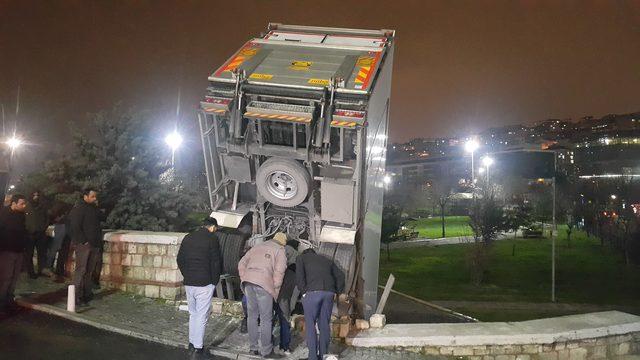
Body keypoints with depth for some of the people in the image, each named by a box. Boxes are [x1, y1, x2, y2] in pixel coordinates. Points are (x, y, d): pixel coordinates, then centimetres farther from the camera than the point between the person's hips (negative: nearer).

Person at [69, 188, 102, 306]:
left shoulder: (95, 209, 17)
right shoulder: (78, 209, -8)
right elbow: (75, 228, -15)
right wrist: (84, 241, -17)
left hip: (94, 245, 8)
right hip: (83, 245, -8)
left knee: (89, 271, 11)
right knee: (81, 270, -8)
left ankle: (87, 294, 17)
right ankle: (77, 296, -5)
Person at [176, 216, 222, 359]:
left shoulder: (188, 237, 9)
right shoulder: (212, 239, -9)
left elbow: (180, 260, 12)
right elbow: (216, 263, -10)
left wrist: (187, 276, 16)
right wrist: (214, 282, 1)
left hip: (189, 283, 6)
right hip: (204, 284, -6)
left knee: (193, 314, 19)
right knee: (201, 317, 1)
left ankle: (192, 344, 26)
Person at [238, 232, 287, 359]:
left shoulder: (257, 247, 24)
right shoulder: (280, 251, 8)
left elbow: (241, 263, 20)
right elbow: (279, 271, -5)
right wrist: (275, 289, 5)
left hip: (248, 281, 5)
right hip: (263, 283, -5)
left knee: (252, 315, 15)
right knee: (266, 319, 3)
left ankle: (253, 347, 23)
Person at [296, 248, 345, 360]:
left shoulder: (301, 257, 20)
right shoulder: (326, 260, 31)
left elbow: (299, 275, 0)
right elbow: (340, 275, 21)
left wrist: (303, 291, 3)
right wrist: (337, 292, 19)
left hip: (312, 292, -4)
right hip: (329, 292, 4)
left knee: (310, 325, 5)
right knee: (324, 325, 13)